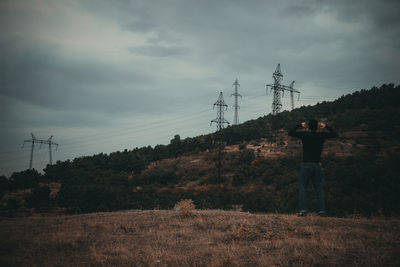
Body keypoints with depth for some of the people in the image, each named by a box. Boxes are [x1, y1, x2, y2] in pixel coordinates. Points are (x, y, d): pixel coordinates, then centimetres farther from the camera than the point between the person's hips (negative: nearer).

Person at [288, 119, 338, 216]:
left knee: (302, 186, 4)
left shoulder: (304, 135, -5)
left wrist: (300, 125, 16)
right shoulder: (322, 135, 3)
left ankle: (303, 209, -6)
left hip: (306, 165, -2)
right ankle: (321, 210, 4)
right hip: (317, 165, 2)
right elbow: (335, 134, 20)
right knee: (319, 187, 9)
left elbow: (291, 133, 8)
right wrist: (326, 126, 24)